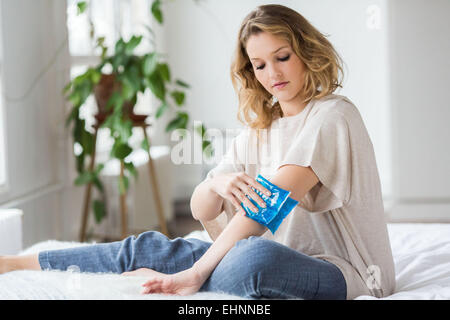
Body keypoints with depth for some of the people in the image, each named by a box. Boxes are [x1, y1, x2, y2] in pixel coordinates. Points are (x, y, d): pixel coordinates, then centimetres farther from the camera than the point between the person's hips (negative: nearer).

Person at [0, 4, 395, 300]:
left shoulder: (332, 116, -11)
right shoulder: (258, 128, 13)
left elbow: (271, 200, -22)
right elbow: (200, 210, 9)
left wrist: (194, 275, -27)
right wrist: (217, 184, -17)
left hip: (339, 272, -6)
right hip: (281, 263, 7)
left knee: (258, 255, -39)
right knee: (149, 247, -5)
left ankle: (165, 283, -15)